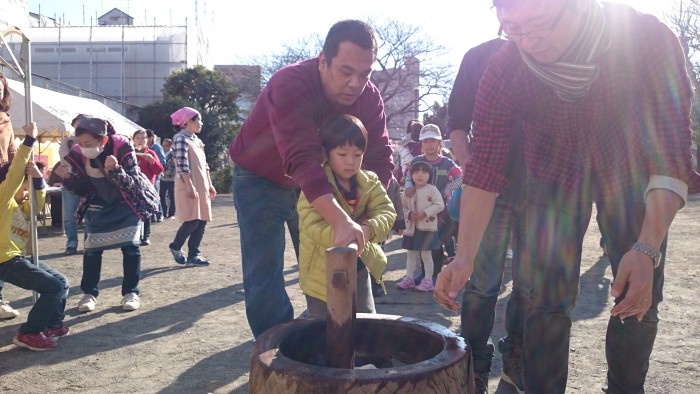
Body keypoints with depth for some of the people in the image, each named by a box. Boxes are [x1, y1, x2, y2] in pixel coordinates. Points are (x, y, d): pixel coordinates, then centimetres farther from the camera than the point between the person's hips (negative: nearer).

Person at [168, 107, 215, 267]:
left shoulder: (196, 140, 18)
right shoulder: (180, 138, -9)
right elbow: (182, 165, -18)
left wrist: (209, 184, 17)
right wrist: (189, 186, -23)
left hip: (201, 186, 9)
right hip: (189, 186, -9)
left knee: (202, 221, 4)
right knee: (192, 221, -9)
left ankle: (193, 255, 8)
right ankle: (175, 246, 15)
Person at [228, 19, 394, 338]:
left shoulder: (369, 97, -16)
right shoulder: (289, 85, -35)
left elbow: (380, 159, -15)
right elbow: (301, 160, -47)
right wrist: (341, 221, -58)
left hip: (319, 184, 5)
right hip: (262, 181, -5)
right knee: (264, 278, -8)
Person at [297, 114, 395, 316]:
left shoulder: (370, 182, -1)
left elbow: (386, 211, -9)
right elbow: (312, 224, -28)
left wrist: (369, 229, -30)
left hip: (359, 265, 5)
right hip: (322, 272, -5)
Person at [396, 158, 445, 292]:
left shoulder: (432, 189, -8)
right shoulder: (408, 191, 3)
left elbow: (440, 205, -11)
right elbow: (402, 206, 8)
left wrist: (425, 213, -19)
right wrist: (409, 214, -12)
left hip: (428, 227, -4)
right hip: (411, 227, 5)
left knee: (426, 255, 1)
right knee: (411, 254, 13)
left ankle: (428, 280, 11)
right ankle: (409, 278, 24)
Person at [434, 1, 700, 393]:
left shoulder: (648, 39, -30)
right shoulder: (503, 70, -26)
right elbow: (485, 167, -23)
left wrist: (647, 251, -41)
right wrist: (464, 257, -33)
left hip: (631, 167, 0)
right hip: (555, 169, 1)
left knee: (638, 298, 0)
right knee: (548, 298, -5)